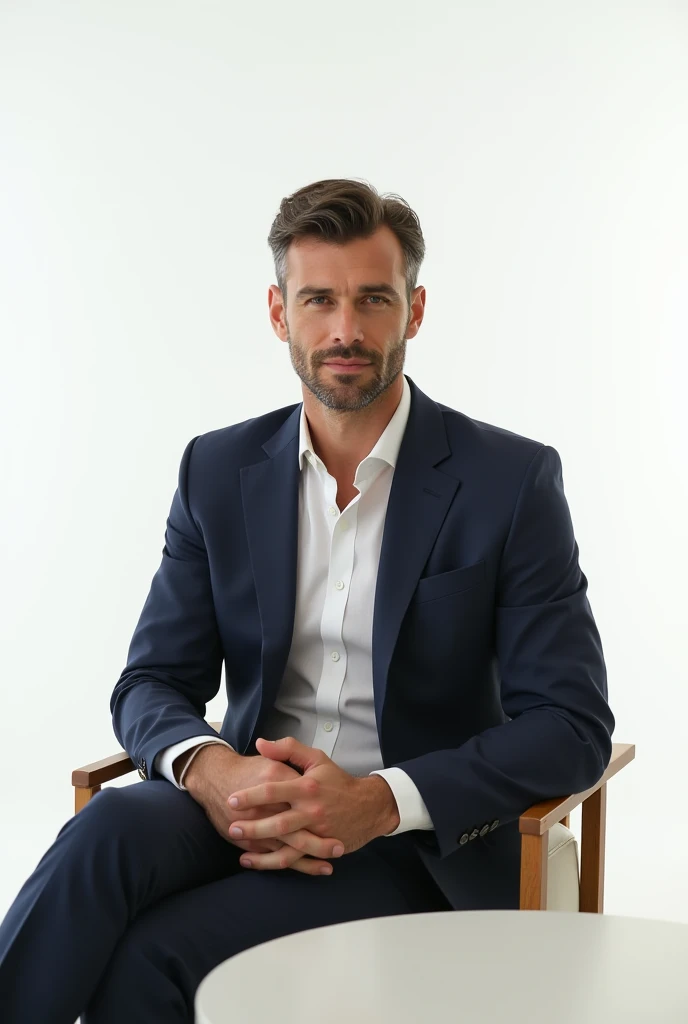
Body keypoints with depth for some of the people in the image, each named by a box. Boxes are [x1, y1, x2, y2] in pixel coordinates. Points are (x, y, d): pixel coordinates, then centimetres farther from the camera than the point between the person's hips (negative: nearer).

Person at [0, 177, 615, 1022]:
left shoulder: (512, 479, -6)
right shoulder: (218, 470, 5)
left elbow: (573, 726, -9)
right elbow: (152, 684, 5)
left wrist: (379, 800, -23)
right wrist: (211, 770, -20)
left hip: (416, 846, -3)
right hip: (252, 809, 4)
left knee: (148, 956, -28)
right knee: (110, 829, -32)